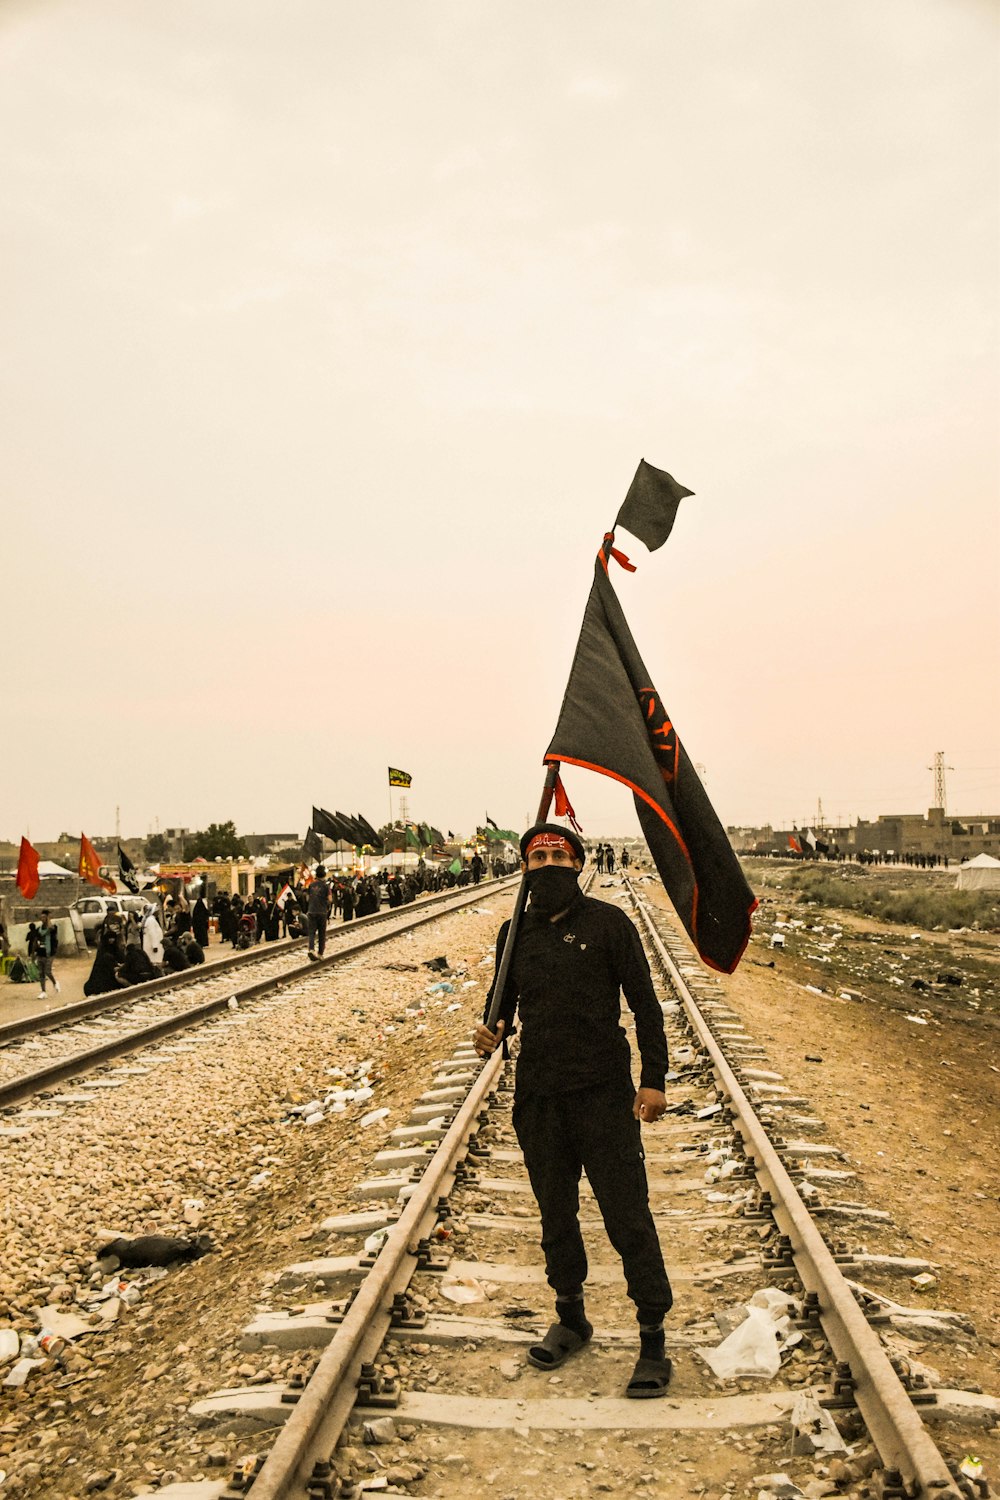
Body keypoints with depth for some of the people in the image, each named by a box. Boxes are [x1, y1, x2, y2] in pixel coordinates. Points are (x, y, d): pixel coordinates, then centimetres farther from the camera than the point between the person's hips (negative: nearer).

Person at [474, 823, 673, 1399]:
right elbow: (503, 996, 20)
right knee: (556, 1214, 16)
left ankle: (653, 1343, 7)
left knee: (628, 1216, -3)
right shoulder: (516, 932, 8)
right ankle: (571, 1318, 34)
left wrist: (653, 1078, -10)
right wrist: (492, 1030, -4)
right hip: (538, 1096, 5)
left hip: (603, 1092, -4)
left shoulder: (608, 923, -5)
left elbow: (644, 1001, -3)